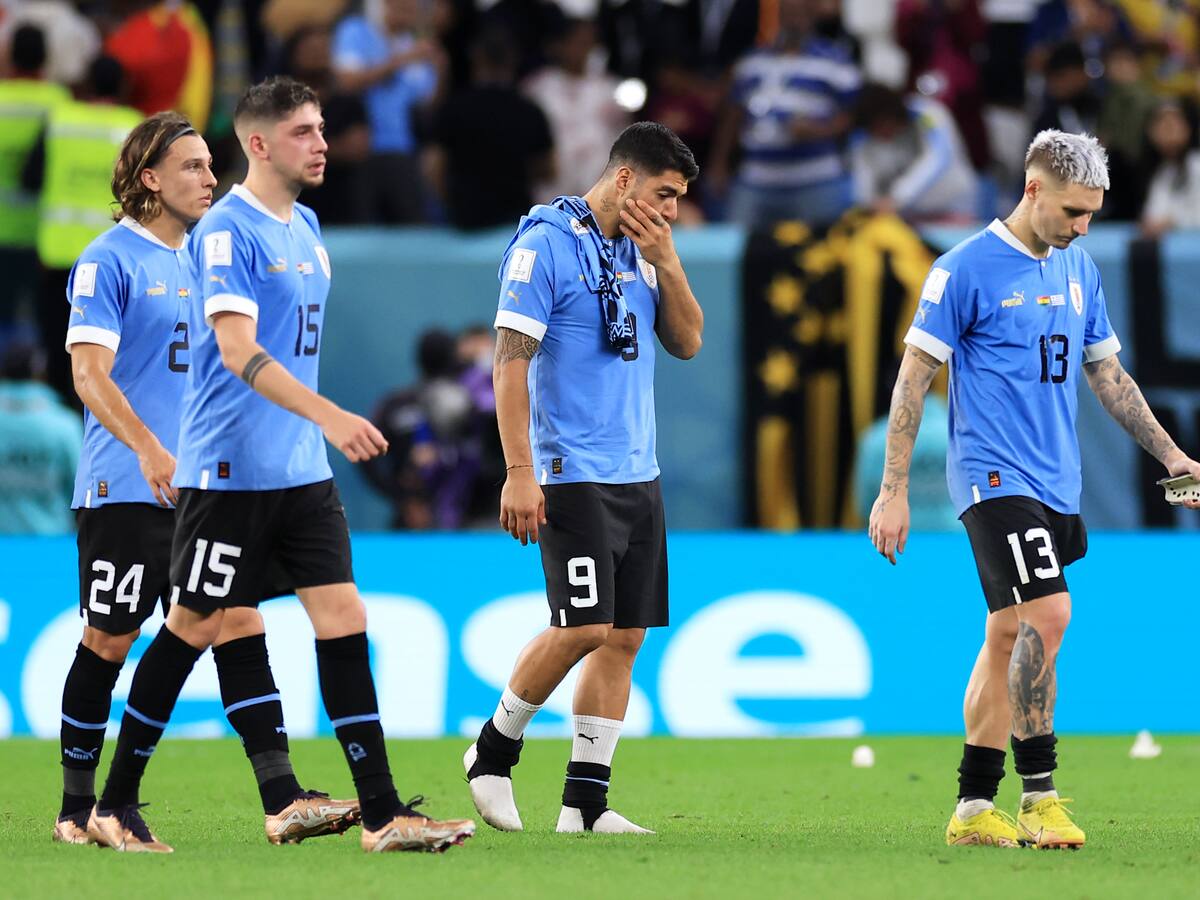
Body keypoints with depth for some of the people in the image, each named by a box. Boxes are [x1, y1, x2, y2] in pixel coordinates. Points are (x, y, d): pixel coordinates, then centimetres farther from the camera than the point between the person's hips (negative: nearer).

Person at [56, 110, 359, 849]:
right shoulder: (108, 261, -8)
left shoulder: (199, 259, 15)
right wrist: (147, 448, -28)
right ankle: (78, 811, 13)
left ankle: (283, 801, -9)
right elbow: (90, 373, -16)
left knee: (240, 629, -3)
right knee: (109, 644, 1)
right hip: (124, 491, -7)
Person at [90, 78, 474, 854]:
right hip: (229, 467, -7)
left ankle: (382, 813, -4)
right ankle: (116, 804, 14)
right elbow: (237, 349, -24)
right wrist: (328, 415, -33)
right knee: (195, 626, 0)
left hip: (301, 470, 7)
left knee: (341, 615, -1)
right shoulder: (228, 230, -13)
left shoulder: (305, 228, 13)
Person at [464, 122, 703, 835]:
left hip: (638, 476, 8)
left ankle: (586, 801, 7)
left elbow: (687, 343, 13)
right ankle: (494, 751, 7)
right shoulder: (546, 244, -10)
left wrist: (666, 263, -2)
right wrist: (519, 472, -18)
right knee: (584, 628, -14)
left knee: (624, 636, 4)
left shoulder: (641, 251, 13)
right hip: (572, 475, -8)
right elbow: (511, 359, -13)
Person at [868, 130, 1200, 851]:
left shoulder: (1079, 270, 13)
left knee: (1009, 637, 9)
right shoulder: (966, 269, -8)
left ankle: (974, 807, 14)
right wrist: (894, 491, -9)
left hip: (1058, 486, 7)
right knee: (1047, 614, -19)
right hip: (996, 476, -7)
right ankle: (1039, 794, -14)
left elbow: (1108, 374, 22)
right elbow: (914, 377, -6)